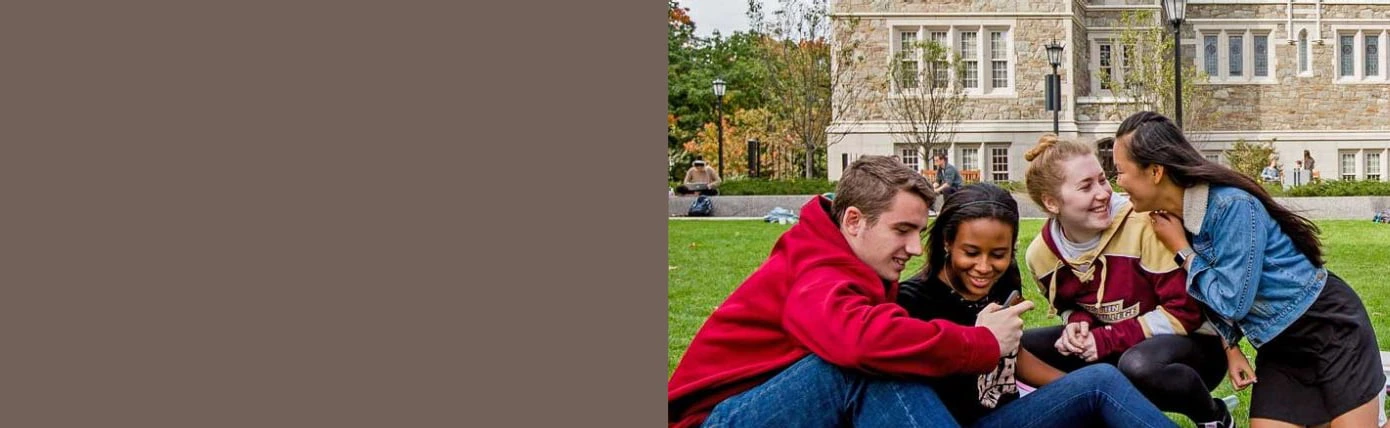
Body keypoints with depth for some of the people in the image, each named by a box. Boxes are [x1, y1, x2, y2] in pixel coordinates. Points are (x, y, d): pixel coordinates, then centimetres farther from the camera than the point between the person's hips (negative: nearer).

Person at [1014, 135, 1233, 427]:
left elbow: (1185, 311, -22)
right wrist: (1078, 323, -12)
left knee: (1140, 366, -40)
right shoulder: (1041, 255, -6)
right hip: (1119, 349, 6)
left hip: (1190, 343, -5)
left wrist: (1110, 340, -24)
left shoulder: (1142, 225, -24)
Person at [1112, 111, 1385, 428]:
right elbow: (1210, 299, 11)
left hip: (1330, 327, -7)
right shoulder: (1175, 218, -3)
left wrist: (1181, 250, -17)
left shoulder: (1232, 206, -26)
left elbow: (1232, 301, -24)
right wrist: (1231, 348, 4)